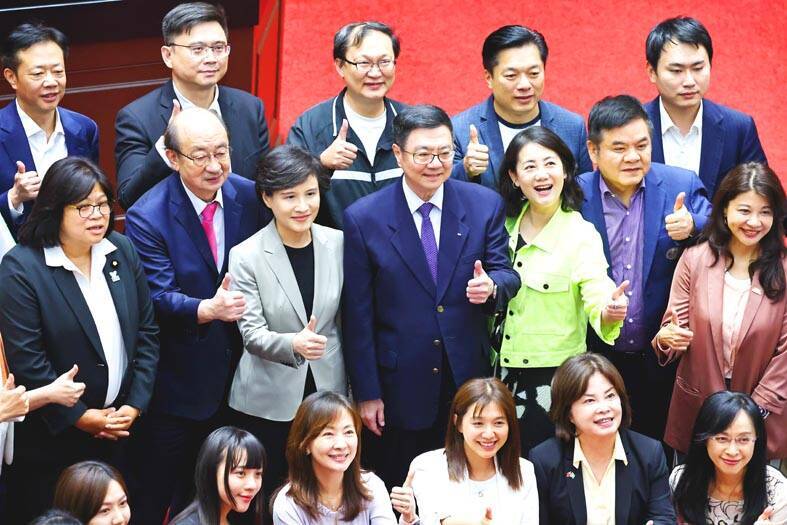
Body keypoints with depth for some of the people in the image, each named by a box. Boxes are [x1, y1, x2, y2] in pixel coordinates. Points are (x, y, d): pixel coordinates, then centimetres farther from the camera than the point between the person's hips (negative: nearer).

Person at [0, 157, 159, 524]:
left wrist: (136, 404, -3)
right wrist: (79, 417, -15)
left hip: (119, 428, 5)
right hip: (51, 435, -4)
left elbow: (147, 333, 6)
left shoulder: (122, 251, 3)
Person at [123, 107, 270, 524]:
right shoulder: (148, 218, -18)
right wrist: (207, 310, -43)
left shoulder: (250, 197, -4)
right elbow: (160, 297, -25)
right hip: (177, 384, -4)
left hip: (236, 376, 4)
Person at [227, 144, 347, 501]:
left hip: (329, 391, 3)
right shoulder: (245, 256, -9)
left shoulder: (338, 244, 0)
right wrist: (293, 343, -32)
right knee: (268, 500, 5)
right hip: (268, 402, -2)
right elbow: (251, 334, -12)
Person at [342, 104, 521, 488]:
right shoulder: (363, 219, -6)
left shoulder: (485, 204, -1)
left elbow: (506, 274, 4)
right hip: (402, 385, -2)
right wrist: (366, 393, -5)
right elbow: (358, 316, -5)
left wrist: (492, 286, -22)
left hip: (469, 380, 2)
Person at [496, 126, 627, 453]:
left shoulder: (581, 235, -12)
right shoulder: (507, 224, 3)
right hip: (505, 375, 5)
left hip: (555, 380, -5)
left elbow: (598, 303, -21)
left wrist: (609, 313, -42)